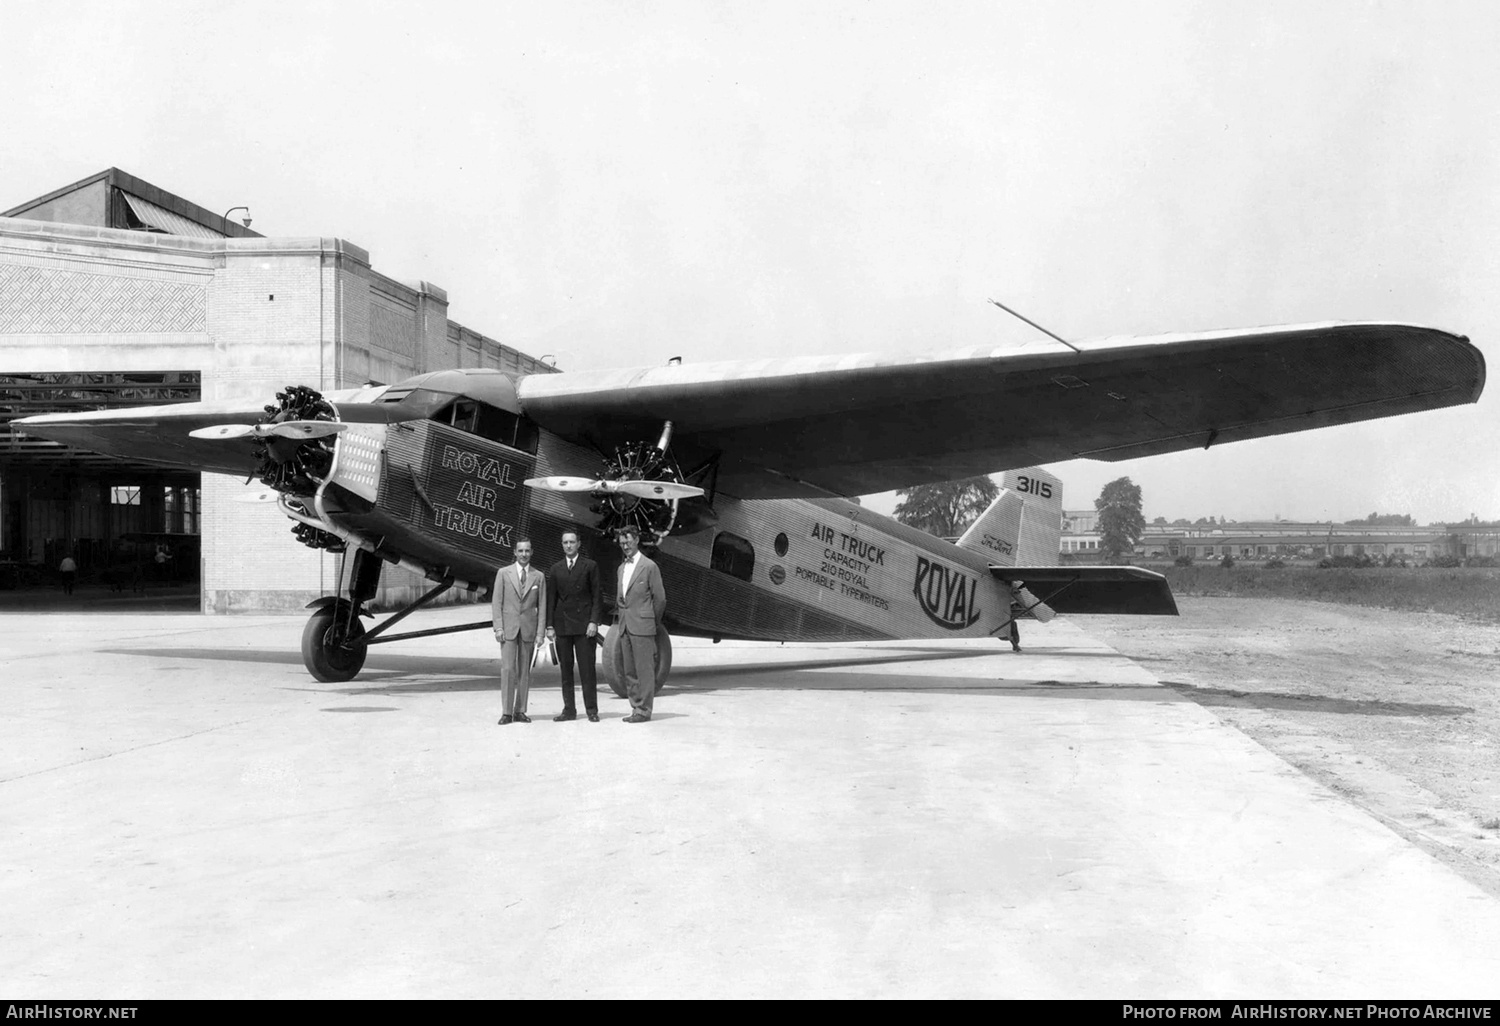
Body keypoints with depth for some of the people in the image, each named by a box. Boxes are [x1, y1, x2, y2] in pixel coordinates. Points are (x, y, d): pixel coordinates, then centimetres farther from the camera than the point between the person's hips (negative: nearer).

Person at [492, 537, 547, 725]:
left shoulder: (539, 576, 6)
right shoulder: (503, 573, 4)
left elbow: (542, 607, 5)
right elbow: (496, 602, 3)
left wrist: (540, 633, -1)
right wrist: (498, 627, -6)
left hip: (529, 629, 1)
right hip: (508, 628, -1)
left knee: (525, 672, 3)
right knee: (508, 669, -7)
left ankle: (520, 711, 9)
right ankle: (506, 712, -2)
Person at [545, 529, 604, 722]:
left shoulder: (590, 566, 3)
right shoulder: (556, 569, 11)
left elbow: (597, 596, 0)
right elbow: (551, 599, 10)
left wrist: (594, 621, -10)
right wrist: (550, 625, 3)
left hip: (584, 625, -3)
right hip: (562, 626, 3)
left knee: (587, 669, -3)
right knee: (566, 670, 5)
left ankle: (592, 710, 3)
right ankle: (569, 710, 10)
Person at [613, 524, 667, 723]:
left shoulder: (649, 567, -6)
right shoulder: (622, 568, 15)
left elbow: (660, 598, -4)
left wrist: (652, 622, 4)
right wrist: (619, 618, 13)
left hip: (642, 626, -7)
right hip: (624, 626, 7)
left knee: (644, 670, -4)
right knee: (629, 671, 9)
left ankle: (644, 710, -2)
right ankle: (636, 708, 15)